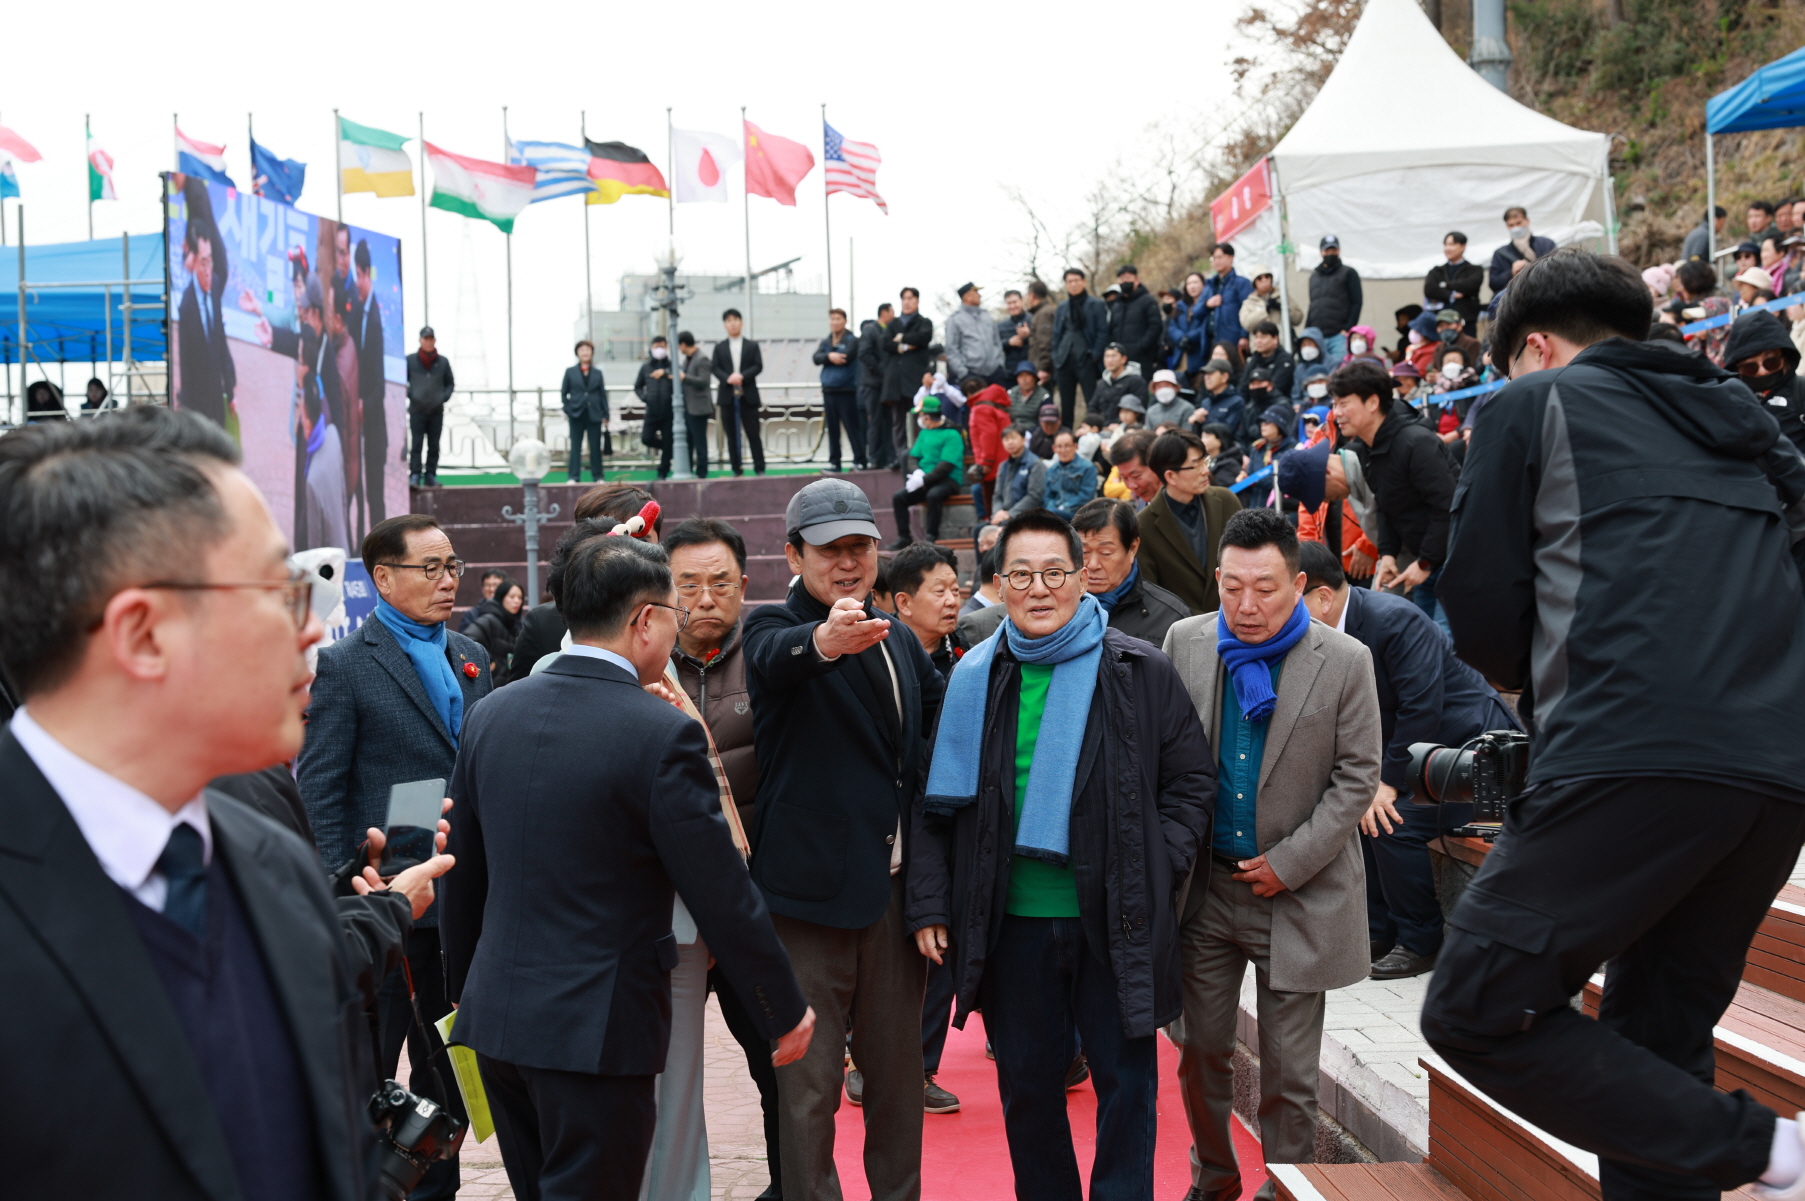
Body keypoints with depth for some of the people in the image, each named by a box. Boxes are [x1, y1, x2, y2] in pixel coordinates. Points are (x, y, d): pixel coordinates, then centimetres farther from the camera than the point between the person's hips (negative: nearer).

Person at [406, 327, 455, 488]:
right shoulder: (410, 360, 2)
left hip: (437, 410, 2)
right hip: (417, 409, -2)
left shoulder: (443, 362, 7)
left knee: (434, 446, 4)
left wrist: (444, 396, 0)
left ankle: (431, 475, 8)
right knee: (417, 444, -8)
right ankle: (415, 475, -10)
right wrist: (410, 395, -7)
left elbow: (450, 382, 16)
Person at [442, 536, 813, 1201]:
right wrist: (787, 1009, 0)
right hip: (598, 1027, -6)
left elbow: (463, 875, 12)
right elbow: (722, 895, -13)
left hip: (495, 1014, 7)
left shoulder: (491, 715, 3)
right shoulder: (664, 733, -17)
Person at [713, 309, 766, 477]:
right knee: (732, 436, 3)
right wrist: (728, 379, -18)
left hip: (748, 396, -1)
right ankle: (736, 470, 6)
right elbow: (716, 369, 1)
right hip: (728, 396, 1)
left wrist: (742, 376, -16)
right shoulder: (719, 347, 11)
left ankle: (759, 469, 1)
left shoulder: (752, 345, 10)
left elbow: (758, 366, 0)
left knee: (754, 434, -3)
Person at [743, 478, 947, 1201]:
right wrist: (823, 641, -53)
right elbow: (775, 659, -30)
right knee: (809, 1085, -1)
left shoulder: (899, 644, 14)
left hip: (897, 888, 6)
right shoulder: (775, 627, -5)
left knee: (897, 1072, 16)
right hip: (814, 891, -6)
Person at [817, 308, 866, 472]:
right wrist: (830, 356, -18)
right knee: (832, 429, 7)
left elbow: (846, 357, -16)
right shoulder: (825, 342, 15)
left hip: (846, 390, -5)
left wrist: (828, 358, -3)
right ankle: (834, 462, 12)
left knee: (852, 427, -6)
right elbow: (816, 358, 0)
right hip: (828, 390, 5)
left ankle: (859, 461, -3)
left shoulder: (851, 340, -1)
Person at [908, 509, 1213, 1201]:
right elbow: (939, 802, 6)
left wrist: (1156, 871, -6)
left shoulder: (1139, 671, 0)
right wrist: (929, 903, 0)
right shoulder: (976, 679, 4)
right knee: (1027, 1088, 13)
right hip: (1010, 922, 2)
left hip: (1114, 922, -2)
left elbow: (1191, 781, 4)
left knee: (1125, 1082, 7)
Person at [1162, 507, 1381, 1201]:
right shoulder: (1186, 643, 0)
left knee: (1289, 1073, 5)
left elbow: (1358, 775, -5)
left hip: (1297, 894, -2)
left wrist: (1289, 863, -9)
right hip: (1204, 887, 3)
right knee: (1201, 1051, 12)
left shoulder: (1345, 662, -7)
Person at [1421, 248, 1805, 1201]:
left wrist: (1535, 683, 27)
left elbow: (1481, 615, 6)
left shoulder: (1532, 403, 10)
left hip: (1636, 756, -7)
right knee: (1657, 1043, 17)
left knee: (1474, 1013, -4)